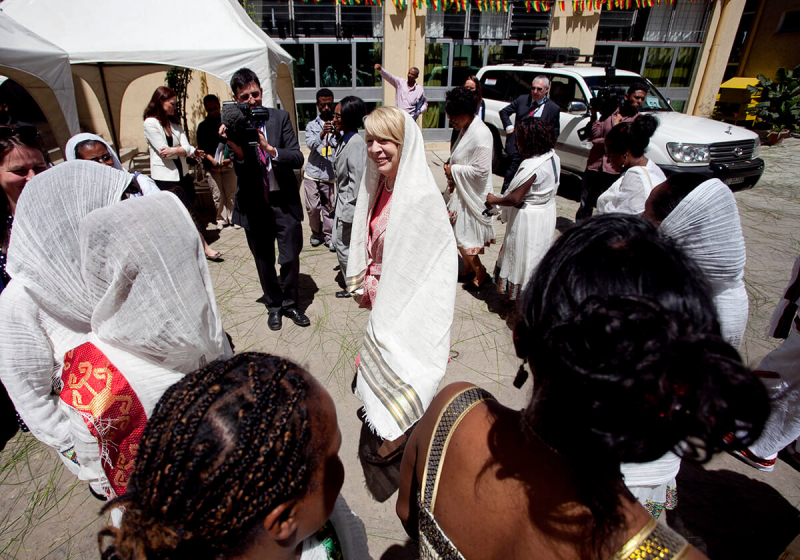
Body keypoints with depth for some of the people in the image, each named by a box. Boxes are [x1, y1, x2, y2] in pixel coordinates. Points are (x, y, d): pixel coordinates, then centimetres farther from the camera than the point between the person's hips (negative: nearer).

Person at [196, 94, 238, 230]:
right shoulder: (202, 126, 11)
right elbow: (202, 148, 5)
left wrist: (229, 159, -11)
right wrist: (213, 161, -11)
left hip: (228, 164, -1)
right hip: (211, 167, 1)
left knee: (231, 193, -3)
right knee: (217, 196, 0)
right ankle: (221, 220, 9)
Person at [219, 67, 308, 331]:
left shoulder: (280, 117, -1)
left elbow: (298, 159, -9)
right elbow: (241, 173, -10)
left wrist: (269, 148, -26)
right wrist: (236, 149, -30)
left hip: (284, 202, 0)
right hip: (253, 205, 0)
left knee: (291, 259, 6)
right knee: (264, 262, 13)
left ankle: (290, 303, 29)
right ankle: (274, 305, 34)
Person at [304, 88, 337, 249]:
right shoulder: (312, 125, 10)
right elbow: (310, 144, -11)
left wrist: (338, 137, -20)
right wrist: (322, 133, -28)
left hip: (329, 174, 0)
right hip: (312, 172, 1)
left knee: (328, 206, 0)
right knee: (312, 207, 0)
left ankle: (328, 236, 13)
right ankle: (316, 233, 21)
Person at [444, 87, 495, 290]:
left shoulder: (480, 134, -22)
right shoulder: (466, 129, 7)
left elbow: (481, 170, -25)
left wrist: (454, 170, -16)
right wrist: (452, 176, 3)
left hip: (472, 195, -9)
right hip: (461, 191, 9)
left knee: (463, 235, 0)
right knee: (459, 233, 18)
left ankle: (480, 273, 18)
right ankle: (469, 268, 35)